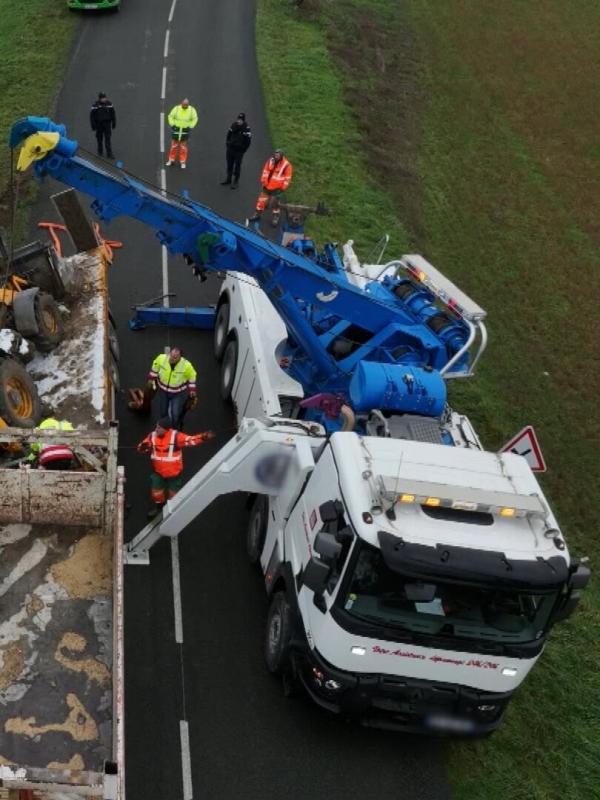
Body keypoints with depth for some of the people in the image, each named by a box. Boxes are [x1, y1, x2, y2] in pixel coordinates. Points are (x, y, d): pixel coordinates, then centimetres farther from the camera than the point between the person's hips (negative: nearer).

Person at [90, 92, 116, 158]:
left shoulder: (109, 104, -2)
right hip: (99, 125, -1)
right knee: (99, 139, 10)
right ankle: (100, 151, 27)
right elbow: (92, 116, -6)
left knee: (108, 139, -6)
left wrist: (114, 124, 7)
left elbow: (113, 114, 7)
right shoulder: (95, 106, -10)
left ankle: (109, 153, -6)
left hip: (107, 124, 1)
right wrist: (93, 126, -8)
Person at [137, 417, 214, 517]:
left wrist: (203, 437, -49)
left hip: (174, 472, -3)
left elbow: (190, 440, -31)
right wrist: (143, 446, -31)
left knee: (174, 492, 19)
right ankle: (158, 505, 53)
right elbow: (141, 447, -5)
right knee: (156, 491, 21)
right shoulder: (152, 436, -14)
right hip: (158, 471, 3)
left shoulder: (176, 436, -25)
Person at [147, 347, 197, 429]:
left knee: (175, 415, -4)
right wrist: (151, 379, 7)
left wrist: (192, 390, -3)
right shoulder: (161, 358, -27)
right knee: (162, 412, 20)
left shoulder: (186, 365, -31)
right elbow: (155, 368, -5)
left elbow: (191, 377, -10)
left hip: (178, 393, -3)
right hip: (163, 390, 3)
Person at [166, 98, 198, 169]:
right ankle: (171, 160, 17)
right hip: (176, 129, 0)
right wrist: (172, 125, -6)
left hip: (185, 130, 0)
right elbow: (171, 116, 1)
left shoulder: (192, 110, -9)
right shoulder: (176, 108, -11)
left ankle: (182, 162, 13)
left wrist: (191, 127, -3)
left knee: (183, 146, 4)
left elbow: (195, 119, 5)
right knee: (174, 145, 6)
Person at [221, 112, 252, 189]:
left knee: (237, 166, 2)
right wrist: (227, 144, 12)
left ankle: (235, 182, 13)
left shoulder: (246, 128, -15)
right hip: (230, 148, 5)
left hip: (239, 151, -5)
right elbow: (228, 134, 16)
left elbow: (248, 140, -11)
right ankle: (228, 179, 28)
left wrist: (243, 150, -10)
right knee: (229, 164, 15)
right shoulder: (233, 125, 2)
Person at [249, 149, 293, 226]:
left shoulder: (286, 165, -14)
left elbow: (287, 178, -10)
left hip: (277, 188, -5)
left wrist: (282, 188, -12)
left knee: (274, 203, -2)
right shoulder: (270, 161, -1)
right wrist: (263, 182, 8)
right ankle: (257, 214, 27)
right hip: (267, 186, 5)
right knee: (261, 200, 11)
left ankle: (276, 217, 15)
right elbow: (265, 172, 11)